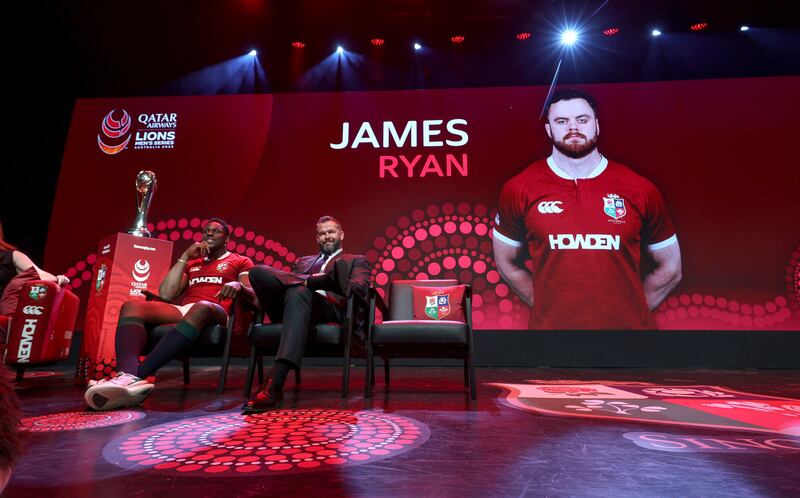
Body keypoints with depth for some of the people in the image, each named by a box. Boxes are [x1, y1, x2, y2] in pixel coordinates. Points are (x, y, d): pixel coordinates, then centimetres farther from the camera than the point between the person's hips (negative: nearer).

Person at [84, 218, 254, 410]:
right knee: (132, 306, -20)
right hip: (182, 311, 5)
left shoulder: (241, 261, 19)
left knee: (202, 307, -40)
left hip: (215, 313, -5)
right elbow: (165, 295, 15)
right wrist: (185, 256, 13)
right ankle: (128, 376, -48)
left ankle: (136, 375, -49)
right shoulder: (191, 263, 31)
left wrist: (238, 285, -22)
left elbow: (254, 295, 2)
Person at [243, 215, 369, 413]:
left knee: (298, 292, -40)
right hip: (289, 304, 4)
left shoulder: (356, 261, 24)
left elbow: (360, 288, 2)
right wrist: (309, 281, -6)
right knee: (258, 271, -20)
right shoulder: (303, 261, 38)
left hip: (330, 307, -4)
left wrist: (307, 284, -8)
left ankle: (274, 385, -47)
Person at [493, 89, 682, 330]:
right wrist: (547, 307, 0)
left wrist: (632, 311, 0)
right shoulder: (518, 190, -8)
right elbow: (507, 264, 2)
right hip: (551, 323, -1)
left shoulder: (641, 190, -5)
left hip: (628, 324, 1)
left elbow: (670, 269, 5)